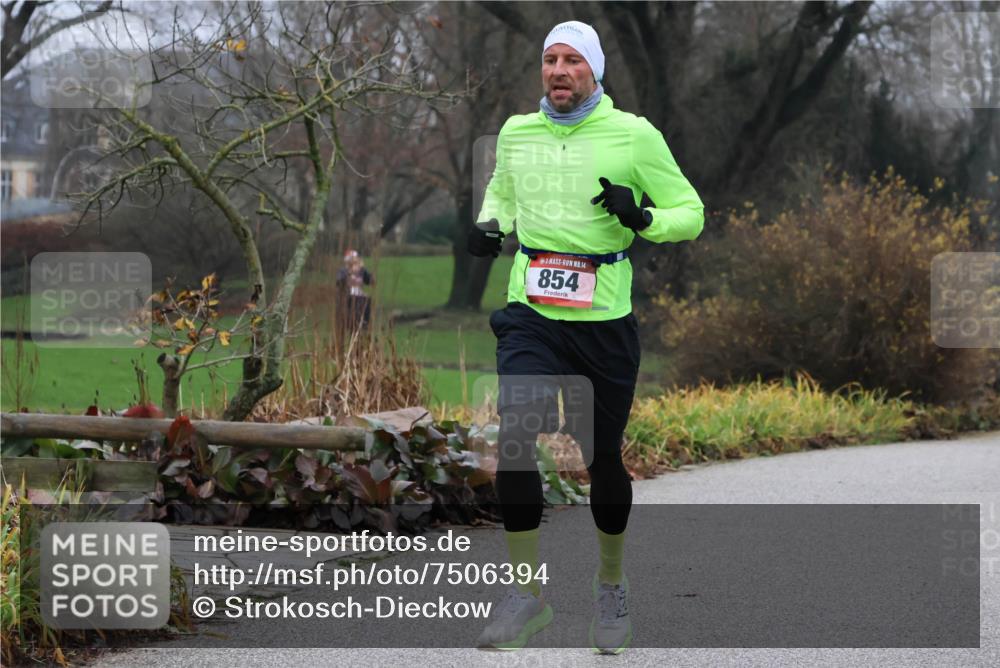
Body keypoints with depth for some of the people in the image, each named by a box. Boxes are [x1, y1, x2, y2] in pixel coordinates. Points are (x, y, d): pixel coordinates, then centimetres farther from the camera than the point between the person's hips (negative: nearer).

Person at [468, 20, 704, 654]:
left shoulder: (634, 135, -3)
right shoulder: (516, 132, 8)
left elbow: (690, 214, 2)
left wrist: (641, 216, -18)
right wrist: (490, 224, 6)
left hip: (605, 321, -2)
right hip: (531, 315, 2)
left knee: (603, 459, 7)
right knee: (513, 436, -18)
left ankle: (612, 587, 30)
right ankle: (528, 591, -7)